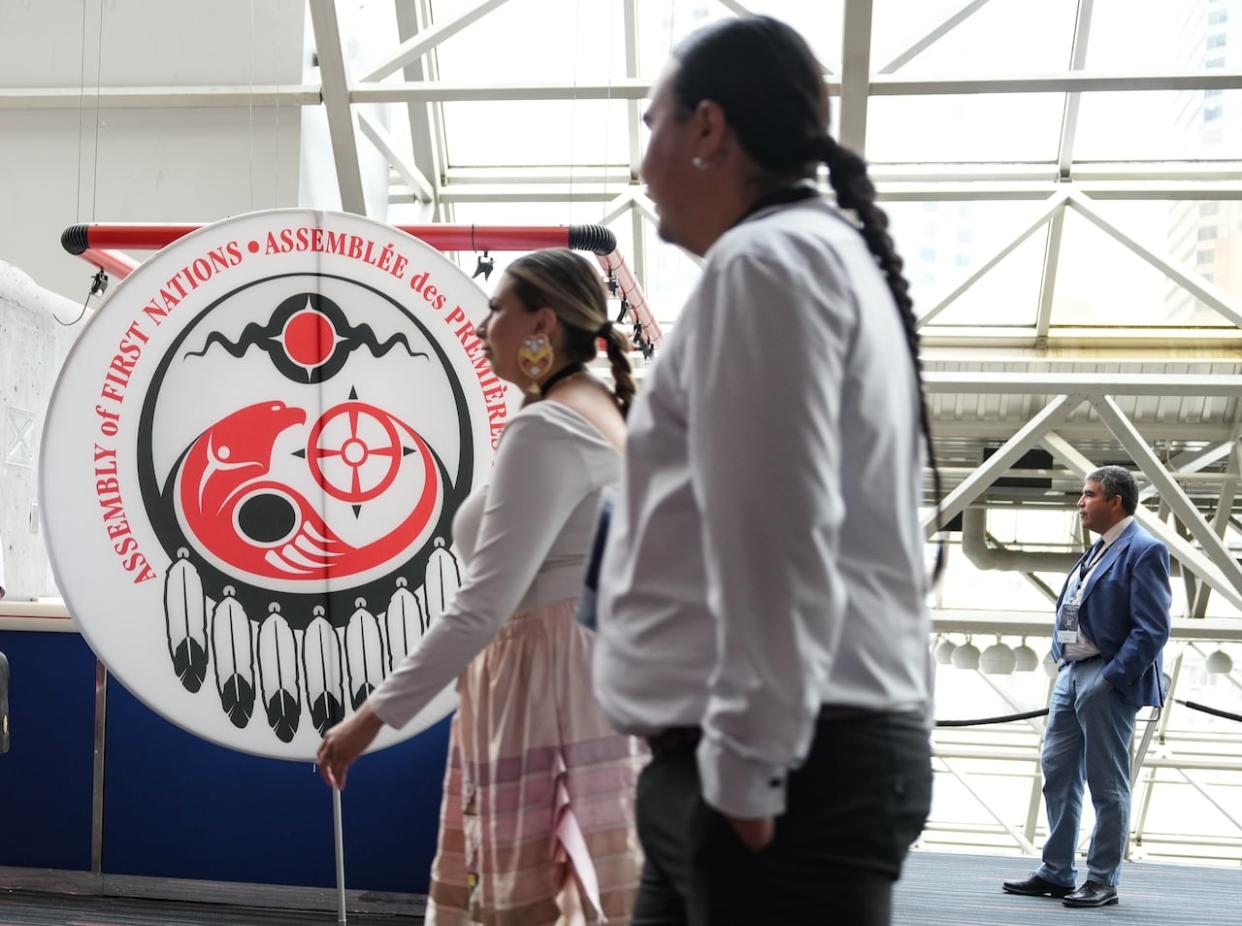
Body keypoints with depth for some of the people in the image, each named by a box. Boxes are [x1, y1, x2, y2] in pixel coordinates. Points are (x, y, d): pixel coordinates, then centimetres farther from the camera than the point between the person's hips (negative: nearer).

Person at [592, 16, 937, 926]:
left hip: (790, 768, -10)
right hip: (812, 754, 10)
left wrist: (746, 767, -19)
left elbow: (775, 543, -20)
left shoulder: (765, 261, -10)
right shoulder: (828, 256, 22)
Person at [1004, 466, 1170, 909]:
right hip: (1072, 673, 9)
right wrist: (1062, 662, 13)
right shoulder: (1097, 550, 17)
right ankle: (1056, 873, 20)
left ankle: (1102, 881, 7)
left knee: (1107, 784, -1)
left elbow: (1153, 629, -17)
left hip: (1108, 680, -9)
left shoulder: (1144, 551, -10)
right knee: (1057, 772, 11)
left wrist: (1114, 677, -20)